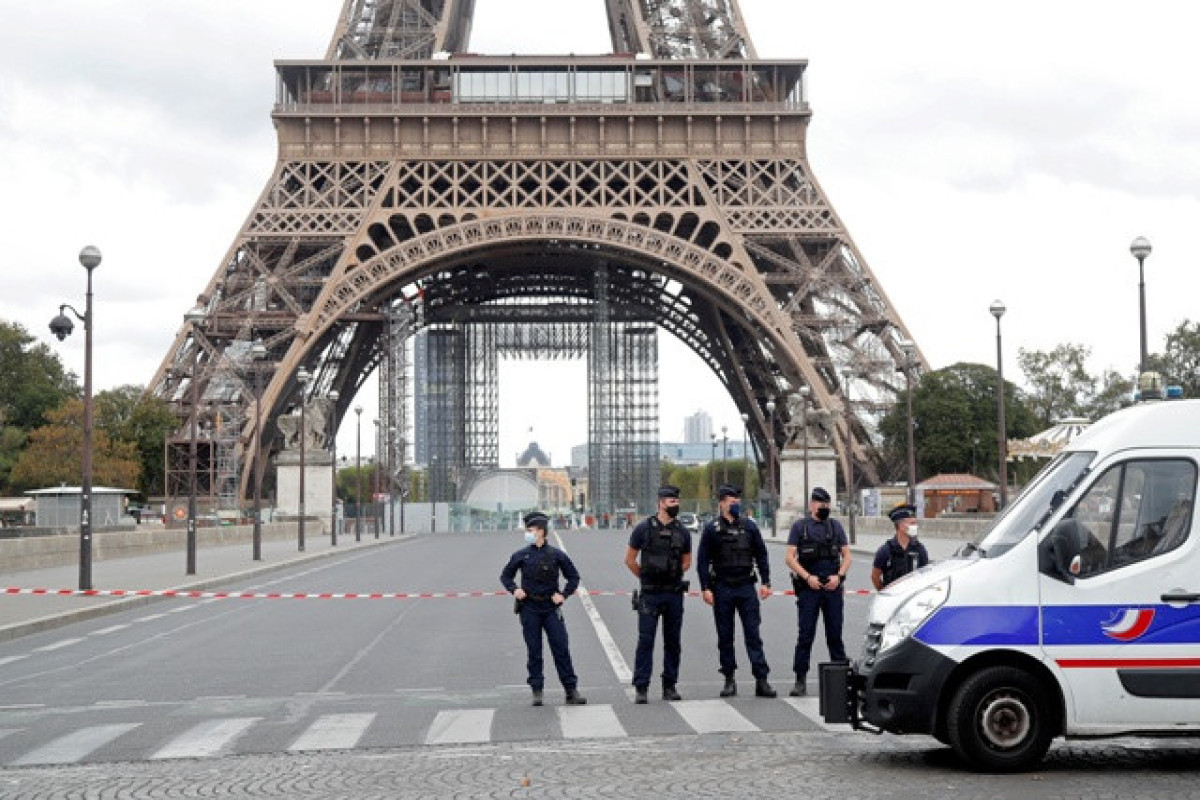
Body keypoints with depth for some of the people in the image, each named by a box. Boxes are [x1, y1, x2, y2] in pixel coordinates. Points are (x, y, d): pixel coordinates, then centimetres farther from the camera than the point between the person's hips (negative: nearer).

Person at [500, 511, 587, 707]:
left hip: (551, 608, -1)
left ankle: (571, 691, 0)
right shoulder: (521, 555, 4)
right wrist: (514, 589, -1)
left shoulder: (556, 555, 1)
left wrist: (564, 595, -2)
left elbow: (574, 577, 10)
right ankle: (537, 691, 10)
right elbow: (505, 575, 16)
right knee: (534, 652, 4)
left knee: (561, 649, -3)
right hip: (529, 608, 1)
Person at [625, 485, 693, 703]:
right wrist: (646, 578, 7)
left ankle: (670, 686, 15)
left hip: (674, 593, 3)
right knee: (645, 640, -5)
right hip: (649, 595, -3)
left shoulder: (682, 531, 6)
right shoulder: (644, 528, -3)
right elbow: (630, 559, 5)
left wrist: (672, 576, 10)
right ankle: (641, 688, -2)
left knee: (672, 641, 7)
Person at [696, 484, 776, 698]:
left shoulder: (749, 526, 7)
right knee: (725, 637, 6)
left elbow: (761, 555, 11)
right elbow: (702, 560, -1)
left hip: (746, 587, 1)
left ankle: (761, 680, -4)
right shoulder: (712, 529, 0)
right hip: (722, 590, -1)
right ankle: (729, 680, 14)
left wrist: (765, 582, 3)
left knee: (753, 634, -3)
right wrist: (706, 588, -8)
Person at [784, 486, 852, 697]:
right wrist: (808, 577, -12)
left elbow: (846, 555, 12)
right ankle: (801, 681, 0)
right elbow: (790, 558, -1)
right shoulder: (799, 526, 4)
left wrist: (838, 576, -5)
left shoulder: (835, 526, 12)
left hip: (833, 587, 2)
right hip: (808, 588, -2)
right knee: (805, 635, -3)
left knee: (835, 635, 6)